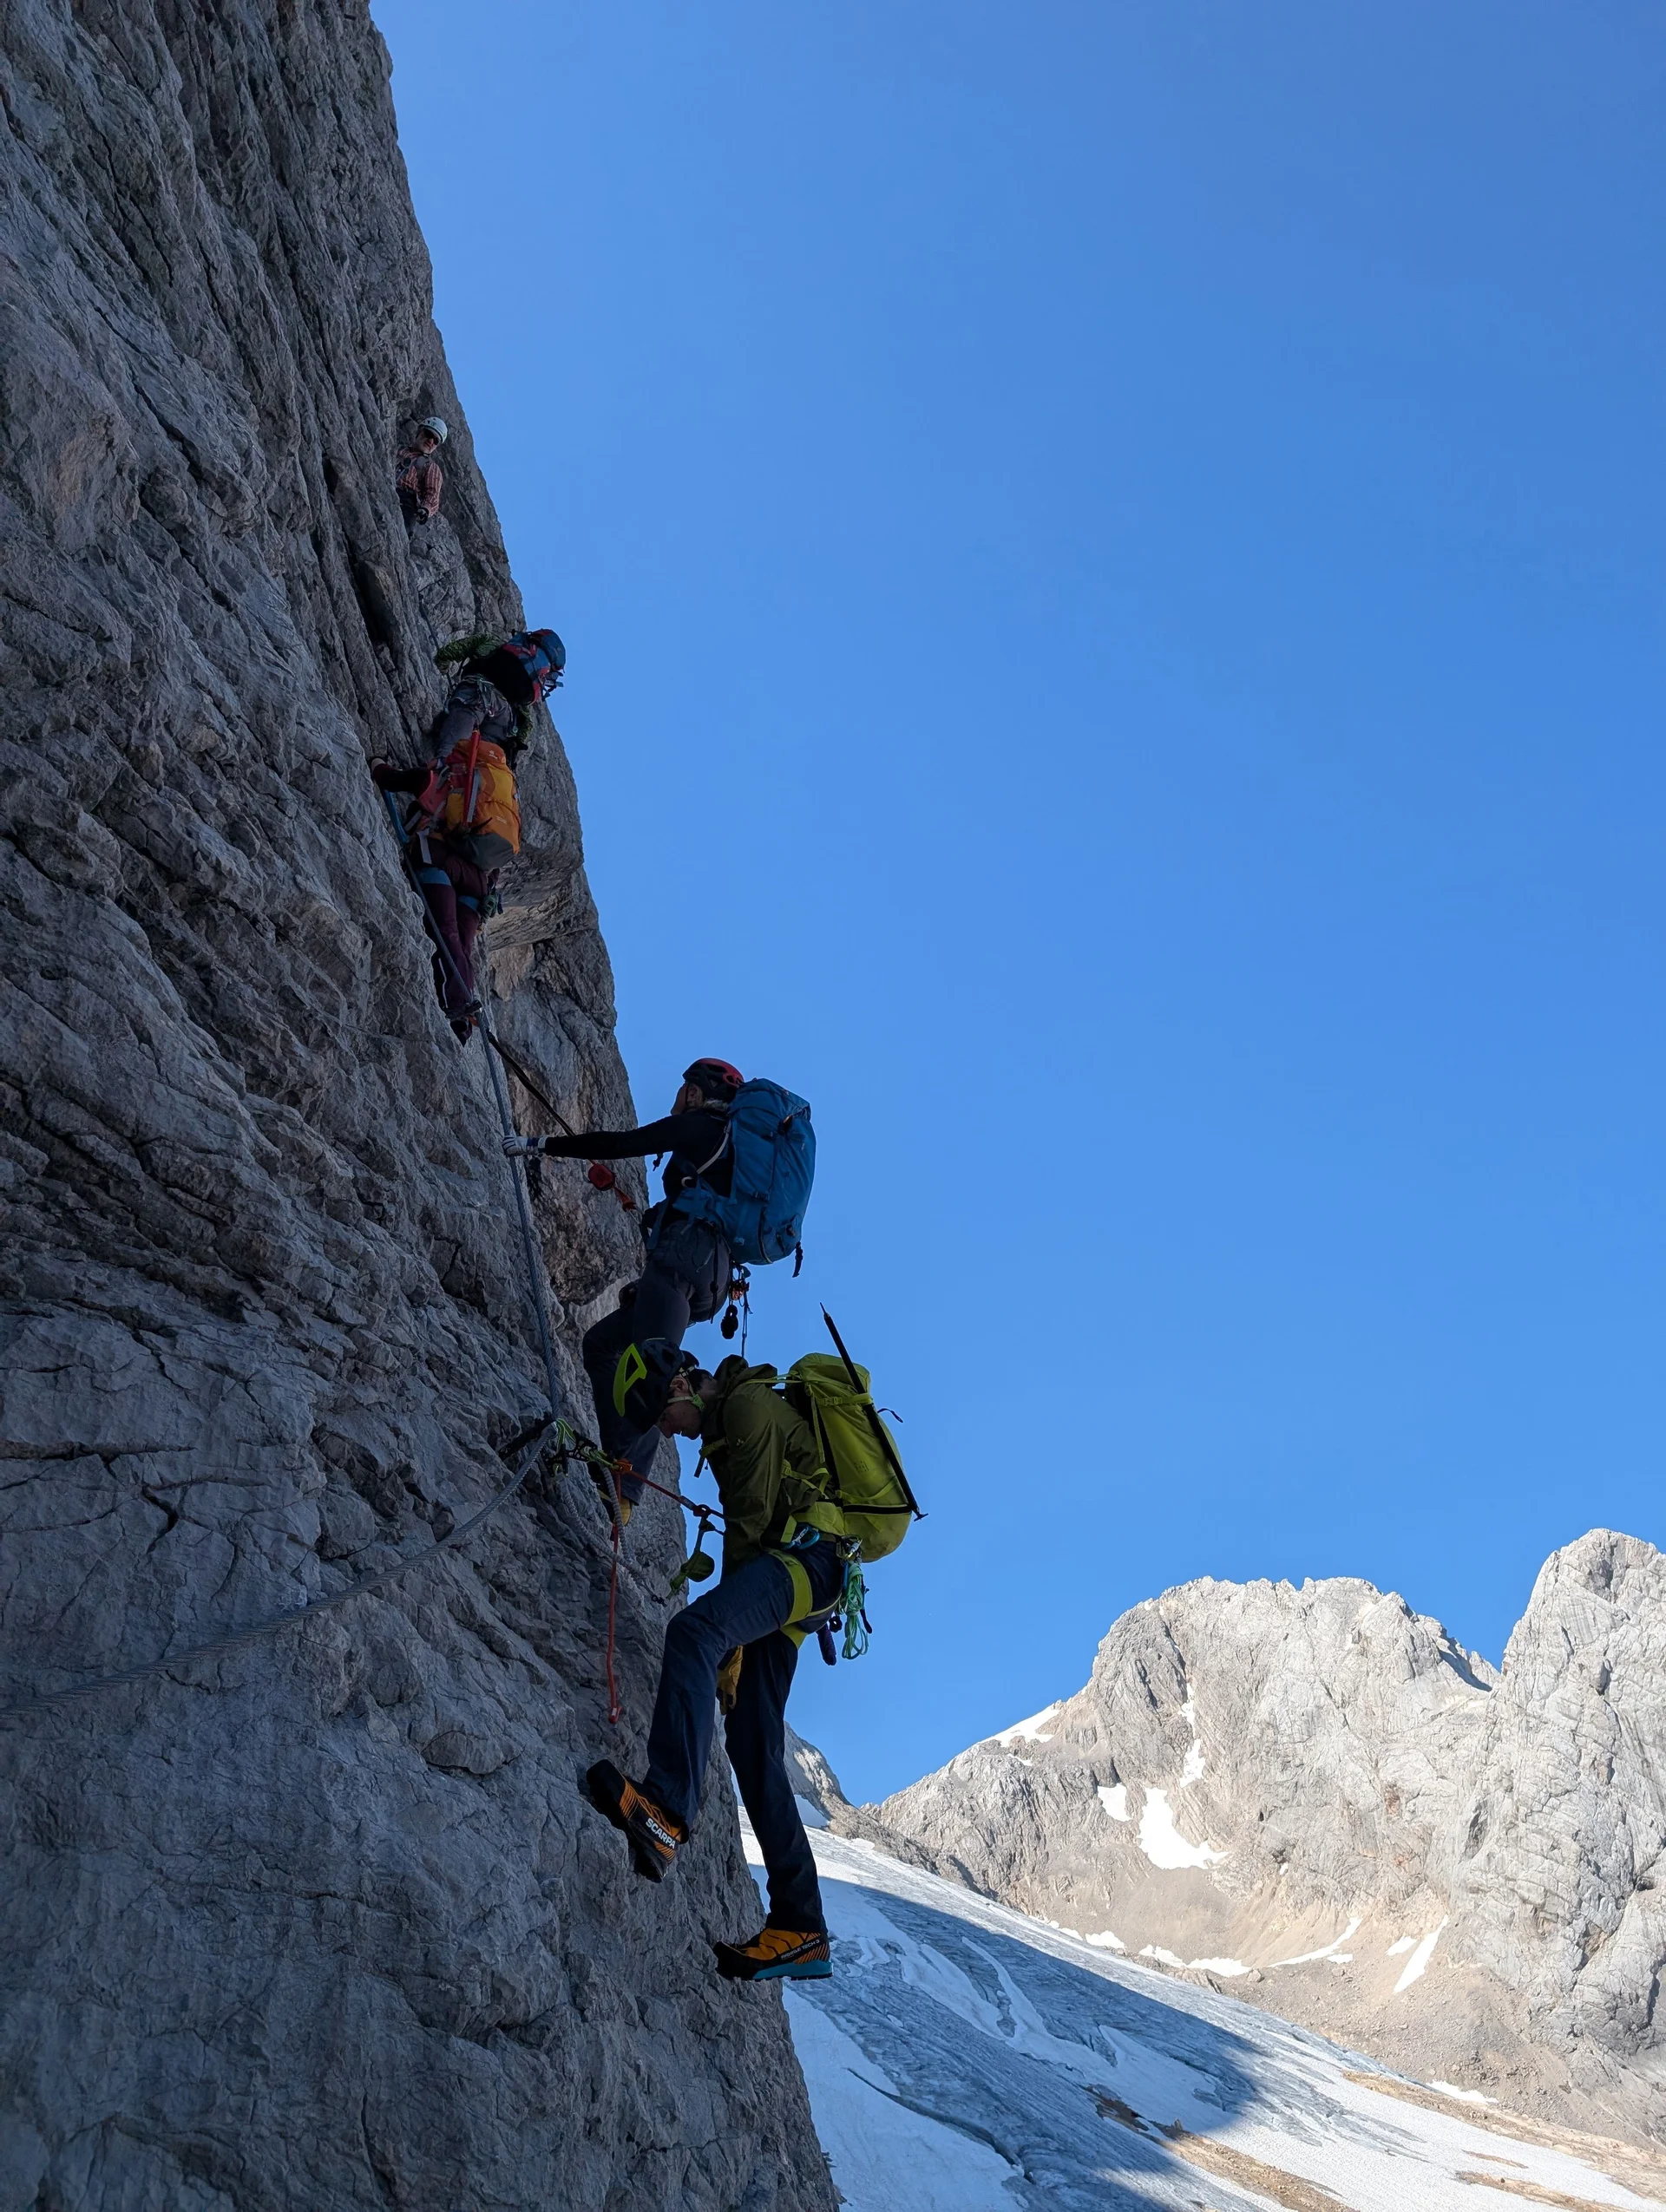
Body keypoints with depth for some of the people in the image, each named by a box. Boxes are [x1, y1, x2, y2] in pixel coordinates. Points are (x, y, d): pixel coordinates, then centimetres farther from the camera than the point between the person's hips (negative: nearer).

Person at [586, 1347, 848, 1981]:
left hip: (806, 1558, -10)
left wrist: (727, 1643, -6)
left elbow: (753, 1520, -10)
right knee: (753, 1743, 3)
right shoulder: (727, 1423, 27)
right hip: (781, 1577, 10)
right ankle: (799, 1930, 1)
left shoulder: (750, 1404, -3)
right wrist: (732, 1645, 19)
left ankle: (666, 1812, -57)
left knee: (695, 1629, -35)